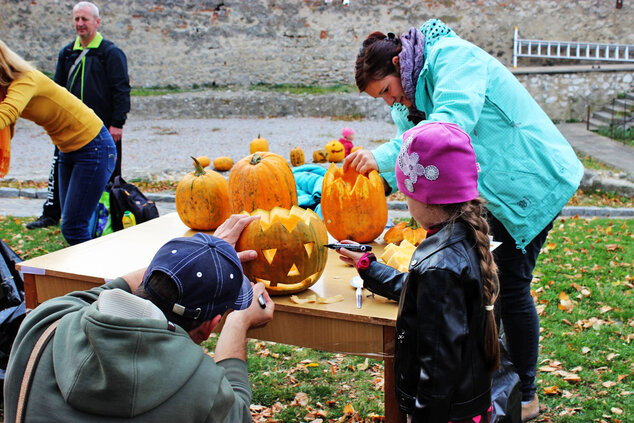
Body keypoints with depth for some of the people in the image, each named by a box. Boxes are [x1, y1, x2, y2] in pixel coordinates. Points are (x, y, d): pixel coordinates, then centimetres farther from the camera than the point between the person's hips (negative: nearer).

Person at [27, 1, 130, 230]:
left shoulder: (110, 52, -5)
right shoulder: (67, 53, 12)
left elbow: (121, 89, -9)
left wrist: (117, 123, -15)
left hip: (103, 127, -5)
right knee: (59, 170, 9)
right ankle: (51, 214, 21)